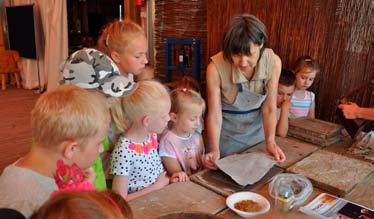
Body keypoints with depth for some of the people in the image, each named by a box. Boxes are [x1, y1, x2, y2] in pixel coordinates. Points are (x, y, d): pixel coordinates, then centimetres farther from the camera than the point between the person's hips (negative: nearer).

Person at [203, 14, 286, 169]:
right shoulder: (216, 67, -28)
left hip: (257, 129, 3)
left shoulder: (273, 62, -20)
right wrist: (215, 150, -33)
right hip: (227, 132, -2)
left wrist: (270, 142, -25)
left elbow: (269, 109, -13)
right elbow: (214, 114, -22)